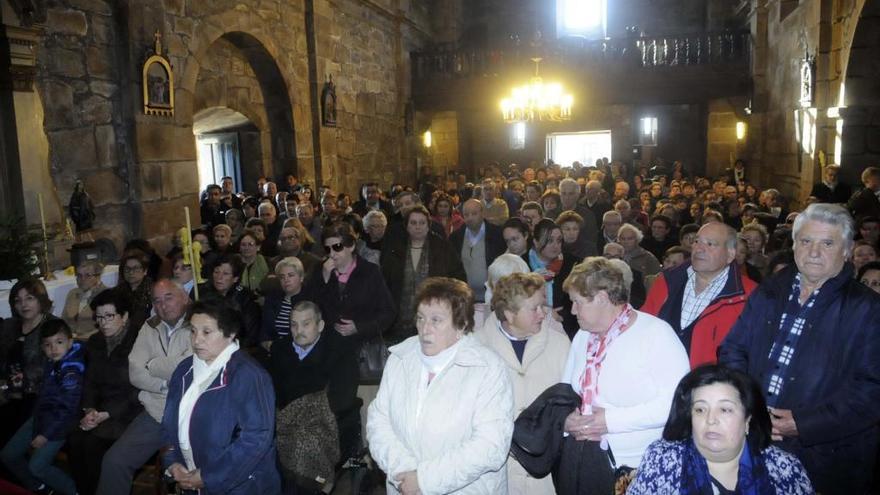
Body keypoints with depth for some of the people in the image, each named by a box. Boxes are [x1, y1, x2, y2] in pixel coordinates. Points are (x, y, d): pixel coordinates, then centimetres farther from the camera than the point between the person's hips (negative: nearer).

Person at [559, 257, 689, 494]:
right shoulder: (583, 336, 9)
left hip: (633, 466, -5)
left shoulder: (656, 333, -13)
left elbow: (677, 402, -22)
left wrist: (611, 420, -21)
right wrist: (567, 419, -9)